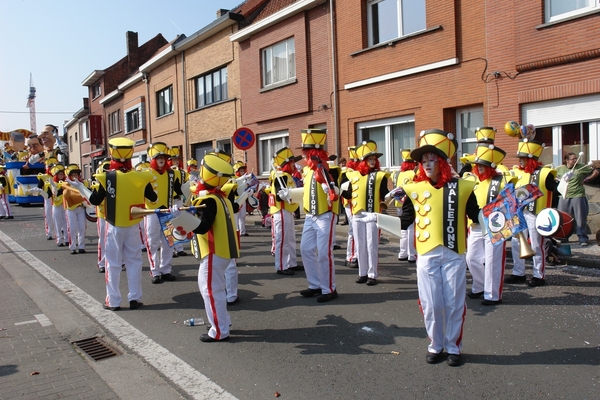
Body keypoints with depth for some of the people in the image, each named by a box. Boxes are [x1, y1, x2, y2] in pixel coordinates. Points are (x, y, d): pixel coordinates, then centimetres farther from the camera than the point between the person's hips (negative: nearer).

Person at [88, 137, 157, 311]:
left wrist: (95, 187, 11)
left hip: (114, 226, -1)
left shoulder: (106, 177, -13)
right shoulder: (140, 177, -8)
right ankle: (135, 298, 14)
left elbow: (94, 200, -5)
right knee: (134, 261, 12)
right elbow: (153, 197, 4)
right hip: (133, 226, 1)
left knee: (113, 264, 8)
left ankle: (113, 301, 14)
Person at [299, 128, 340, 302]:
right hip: (310, 216, 8)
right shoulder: (306, 170, 9)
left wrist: (323, 173, -31)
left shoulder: (329, 169, -15)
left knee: (324, 253, -7)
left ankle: (329, 289, 7)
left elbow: (334, 194, -27)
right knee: (306, 250, 9)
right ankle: (316, 285, 22)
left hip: (325, 216, -8)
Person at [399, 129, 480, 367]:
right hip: (427, 255, 1)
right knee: (431, 304, 6)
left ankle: (454, 347, 25)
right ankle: (435, 345, 26)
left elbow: (477, 217, 4)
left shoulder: (462, 187, 1)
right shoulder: (414, 189, 3)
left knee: (454, 304, 7)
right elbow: (404, 221, 3)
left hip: (454, 255, -1)